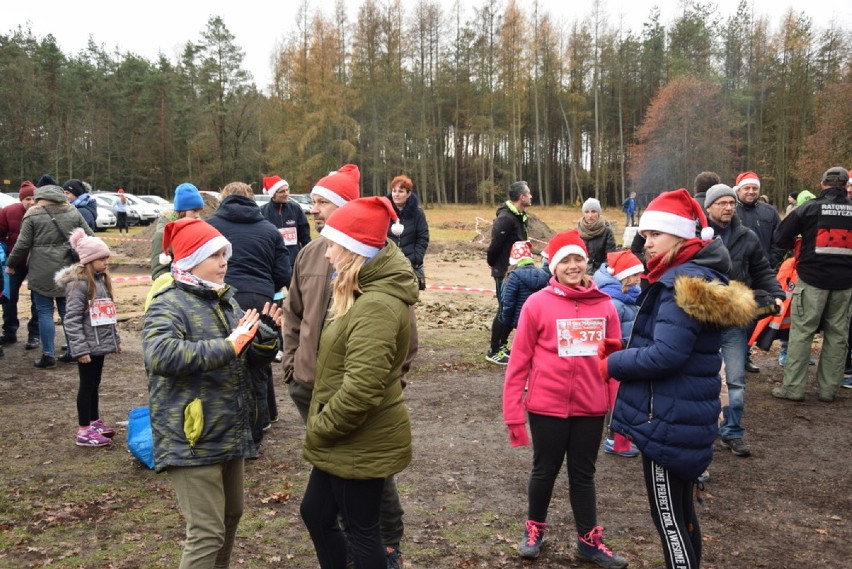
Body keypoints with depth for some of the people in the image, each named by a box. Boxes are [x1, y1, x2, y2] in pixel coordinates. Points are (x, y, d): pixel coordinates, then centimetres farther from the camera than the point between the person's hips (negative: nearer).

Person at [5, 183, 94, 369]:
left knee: (45, 311, 3)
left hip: (42, 272, -3)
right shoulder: (72, 212, 5)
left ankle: (48, 355, 3)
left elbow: (23, 244, -4)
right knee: (67, 310, 13)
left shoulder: (33, 214, -5)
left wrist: (11, 264, 10)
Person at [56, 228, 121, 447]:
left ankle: (95, 422, 30)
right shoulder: (78, 283, -16)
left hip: (100, 344, 8)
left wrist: (115, 339, 17)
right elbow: (72, 320, -18)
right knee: (87, 385, 0)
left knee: (95, 384, 18)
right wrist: (80, 349, -20)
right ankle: (84, 431, 9)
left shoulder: (102, 280, 10)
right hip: (88, 347, -8)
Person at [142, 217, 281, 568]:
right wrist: (227, 346, -30)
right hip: (192, 440, -8)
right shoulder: (168, 306, -12)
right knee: (207, 533, -4)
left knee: (230, 516, 22)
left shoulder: (226, 302, 11)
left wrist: (266, 335, -8)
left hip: (231, 433, 8)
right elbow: (161, 355, -32)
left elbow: (255, 359, 14)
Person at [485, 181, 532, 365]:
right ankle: (493, 351, 7)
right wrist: (492, 264, -7)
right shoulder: (505, 218, -21)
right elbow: (495, 244, -22)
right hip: (504, 272, -9)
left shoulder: (519, 216, 10)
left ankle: (502, 344, 28)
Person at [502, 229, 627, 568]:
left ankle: (589, 540, 33)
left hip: (591, 407, 2)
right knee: (545, 470, 15)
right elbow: (519, 361, -8)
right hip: (547, 406, -2)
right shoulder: (537, 304, -10)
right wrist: (513, 413, -8)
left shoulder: (604, 305, -1)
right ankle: (534, 528, 38)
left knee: (583, 474, 17)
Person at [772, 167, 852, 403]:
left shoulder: (809, 208, -4)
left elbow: (780, 239, -2)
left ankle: (793, 387, 2)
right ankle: (828, 389, 13)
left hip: (813, 279, -3)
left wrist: (800, 244, 17)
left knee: (801, 332, 1)